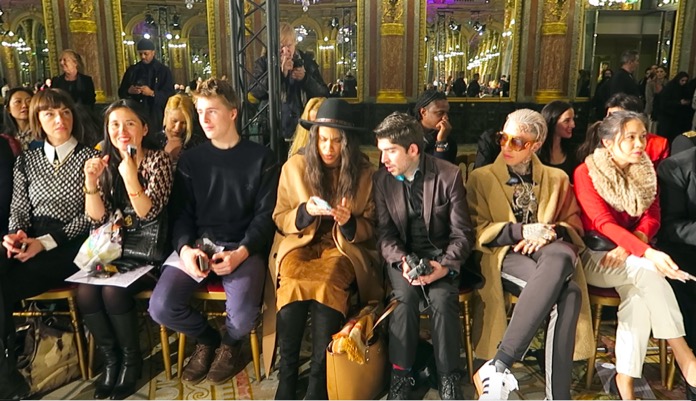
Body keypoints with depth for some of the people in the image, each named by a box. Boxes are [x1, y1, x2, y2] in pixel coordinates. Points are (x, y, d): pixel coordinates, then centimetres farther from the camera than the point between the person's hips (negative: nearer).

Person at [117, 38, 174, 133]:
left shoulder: (164, 71, 2)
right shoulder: (132, 70, 12)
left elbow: (170, 94, -5)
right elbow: (121, 92, 15)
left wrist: (152, 93, -20)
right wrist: (129, 91, -8)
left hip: (156, 117, -3)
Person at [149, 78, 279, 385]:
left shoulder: (261, 158, 3)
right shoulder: (190, 159, 11)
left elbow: (265, 215, -2)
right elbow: (181, 213, 7)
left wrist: (241, 253, -18)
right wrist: (185, 248, -14)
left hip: (243, 248, -3)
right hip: (198, 244, 3)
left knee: (242, 316, -28)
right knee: (161, 307, -20)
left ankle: (230, 343, 13)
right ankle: (208, 339, 15)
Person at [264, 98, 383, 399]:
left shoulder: (365, 173, 3)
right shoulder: (294, 166, 4)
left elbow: (368, 229, 6)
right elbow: (280, 220, 6)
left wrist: (348, 221, -18)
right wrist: (305, 211, -16)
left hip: (343, 248, -1)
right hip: (300, 244, 1)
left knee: (326, 282, -34)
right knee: (292, 280, -32)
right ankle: (287, 374, -17)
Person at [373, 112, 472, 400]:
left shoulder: (449, 175, -9)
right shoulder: (382, 179, -2)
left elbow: (461, 233, -7)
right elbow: (385, 232, -2)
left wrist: (446, 265, -24)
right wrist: (402, 261, -21)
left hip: (440, 254, -1)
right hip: (402, 254, 1)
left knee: (442, 299, -28)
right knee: (405, 296, -28)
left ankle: (448, 377, -11)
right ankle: (401, 373, -13)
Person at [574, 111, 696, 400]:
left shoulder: (645, 172, 9)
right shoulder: (585, 173, -9)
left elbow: (652, 217, 0)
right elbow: (603, 223, -21)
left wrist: (629, 247, -22)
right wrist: (648, 253, -36)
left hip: (631, 257, 5)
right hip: (594, 257, -4)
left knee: (639, 291, -29)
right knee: (645, 270, -32)